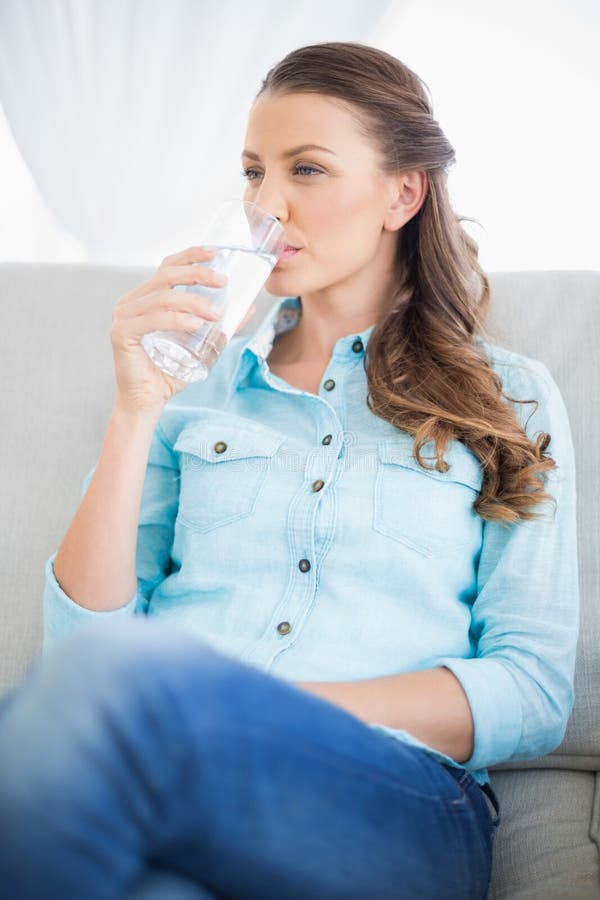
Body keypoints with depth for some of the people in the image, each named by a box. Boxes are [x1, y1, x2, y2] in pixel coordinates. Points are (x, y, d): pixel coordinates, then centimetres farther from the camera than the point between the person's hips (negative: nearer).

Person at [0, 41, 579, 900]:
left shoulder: (510, 398, 15)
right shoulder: (200, 378, 20)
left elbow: (534, 695, 4)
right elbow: (82, 635, 10)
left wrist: (278, 712, -10)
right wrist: (136, 412, -1)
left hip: (396, 795, -1)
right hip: (165, 763, 2)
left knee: (114, 679, -35)